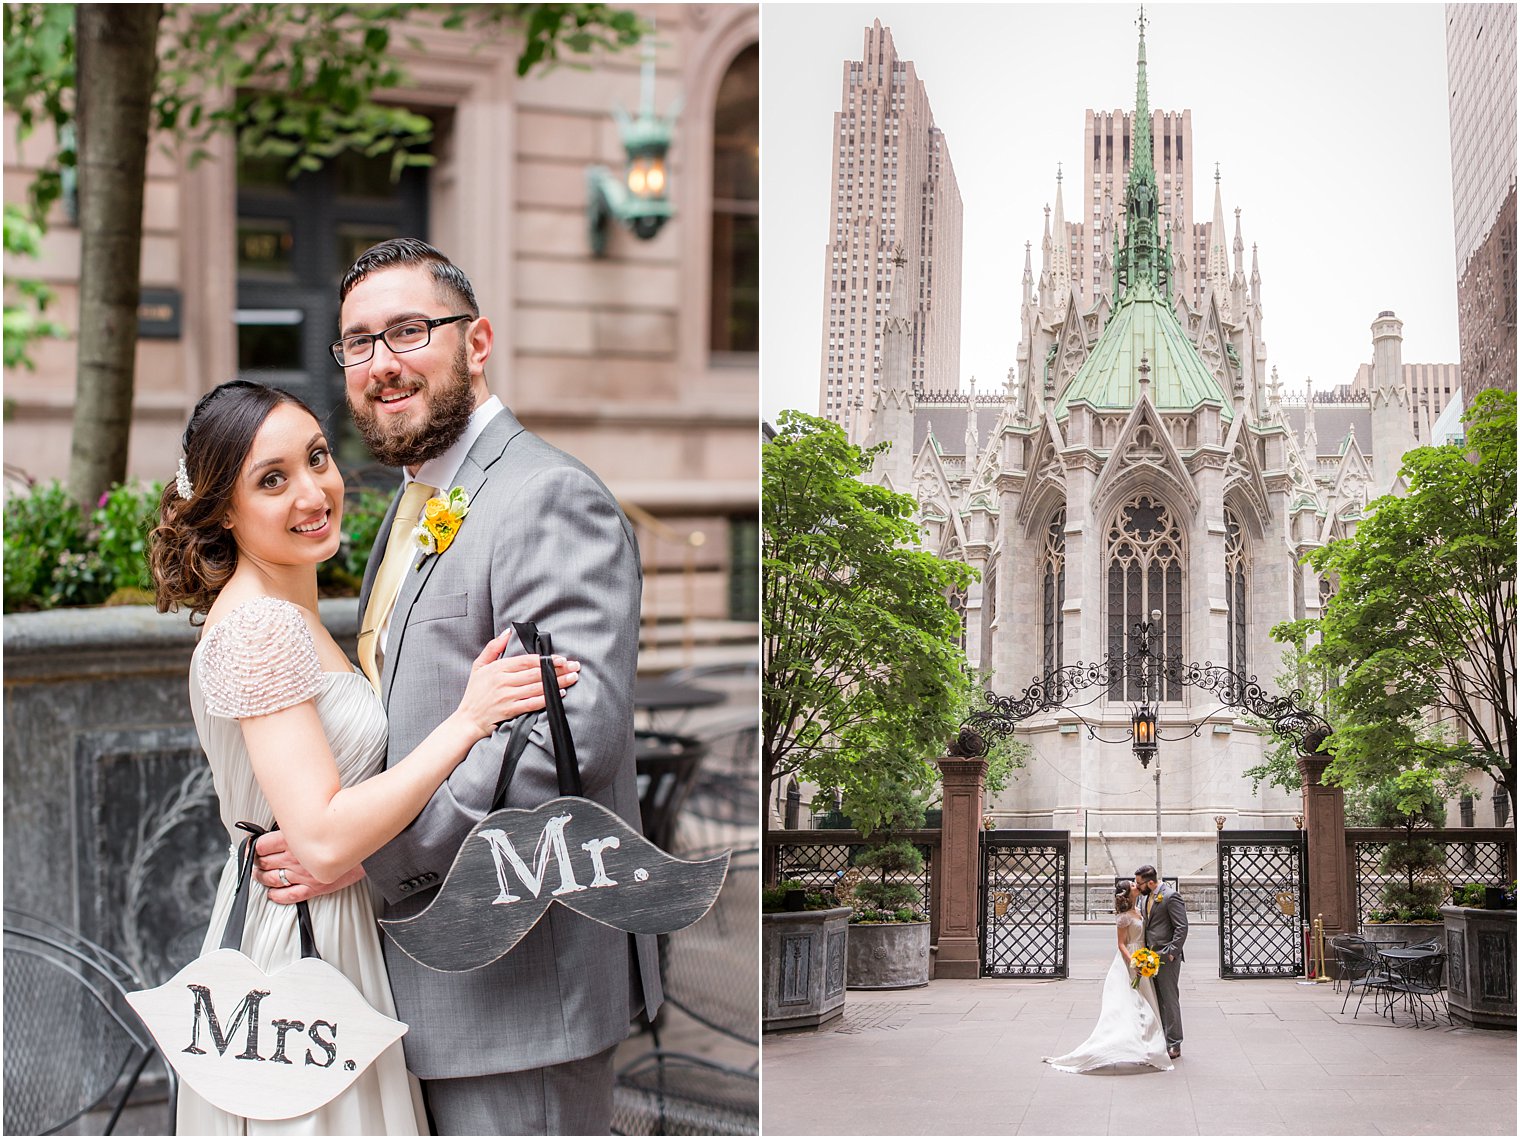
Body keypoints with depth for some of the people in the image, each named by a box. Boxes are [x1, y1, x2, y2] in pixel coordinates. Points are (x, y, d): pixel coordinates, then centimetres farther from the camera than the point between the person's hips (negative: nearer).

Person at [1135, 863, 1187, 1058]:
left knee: (1169, 1000, -3)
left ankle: (1174, 1044, 3)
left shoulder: (1171, 897, -12)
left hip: (1167, 958, -8)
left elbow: (1182, 927, -15)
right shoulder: (1144, 899, 14)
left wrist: (1171, 952, -18)